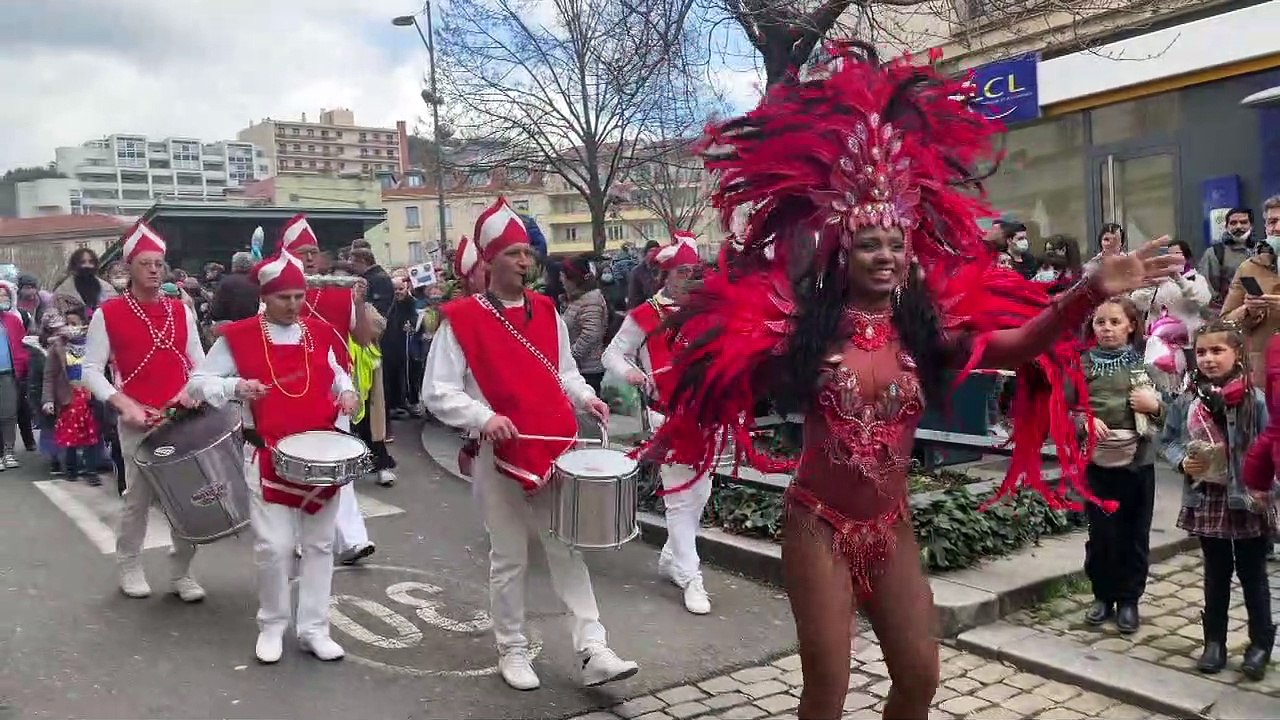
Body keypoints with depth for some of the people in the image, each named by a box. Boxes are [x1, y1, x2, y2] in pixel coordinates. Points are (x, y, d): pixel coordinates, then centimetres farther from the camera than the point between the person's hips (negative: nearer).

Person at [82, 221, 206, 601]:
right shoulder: (107, 314, -2)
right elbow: (91, 369, -2)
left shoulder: (181, 310, 9)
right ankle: (129, 566, 26)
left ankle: (182, 571, 17)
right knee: (139, 497, 5)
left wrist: (192, 390, -6)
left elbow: (198, 360, 14)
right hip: (138, 421, -3)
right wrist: (125, 405, -13)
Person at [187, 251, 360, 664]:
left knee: (319, 544, 9)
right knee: (273, 547, -5)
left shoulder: (318, 333, 7)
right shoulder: (238, 337, -4)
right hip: (270, 458, -4)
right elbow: (199, 382, -1)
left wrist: (346, 392, 2)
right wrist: (235, 387, -19)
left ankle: (314, 629, 20)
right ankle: (272, 626, 18)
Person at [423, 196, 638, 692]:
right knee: (510, 559, 7)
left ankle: (592, 652, 7)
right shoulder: (461, 319, -7)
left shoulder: (547, 311, 9)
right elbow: (437, 393, -8)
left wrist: (585, 397, 1)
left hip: (555, 450, 4)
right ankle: (512, 651, 23)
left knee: (569, 548, 4)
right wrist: (483, 418, -23)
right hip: (500, 456, -4)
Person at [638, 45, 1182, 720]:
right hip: (818, 525, -3)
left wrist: (1090, 292, -31)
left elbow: (1022, 343, -18)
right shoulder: (801, 325, -10)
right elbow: (726, 379, -7)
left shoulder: (929, 327, -6)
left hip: (891, 527, 3)